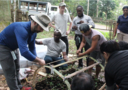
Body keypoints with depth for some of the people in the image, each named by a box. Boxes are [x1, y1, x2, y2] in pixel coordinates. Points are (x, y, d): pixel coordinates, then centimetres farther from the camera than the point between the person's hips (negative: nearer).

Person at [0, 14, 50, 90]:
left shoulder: (33, 31, -8)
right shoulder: (22, 29, -38)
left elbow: (32, 48, 2)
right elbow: (24, 52, -45)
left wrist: (36, 60, -12)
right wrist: (39, 60, -33)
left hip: (12, 47, 9)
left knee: (16, 68, 19)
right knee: (11, 72, -6)